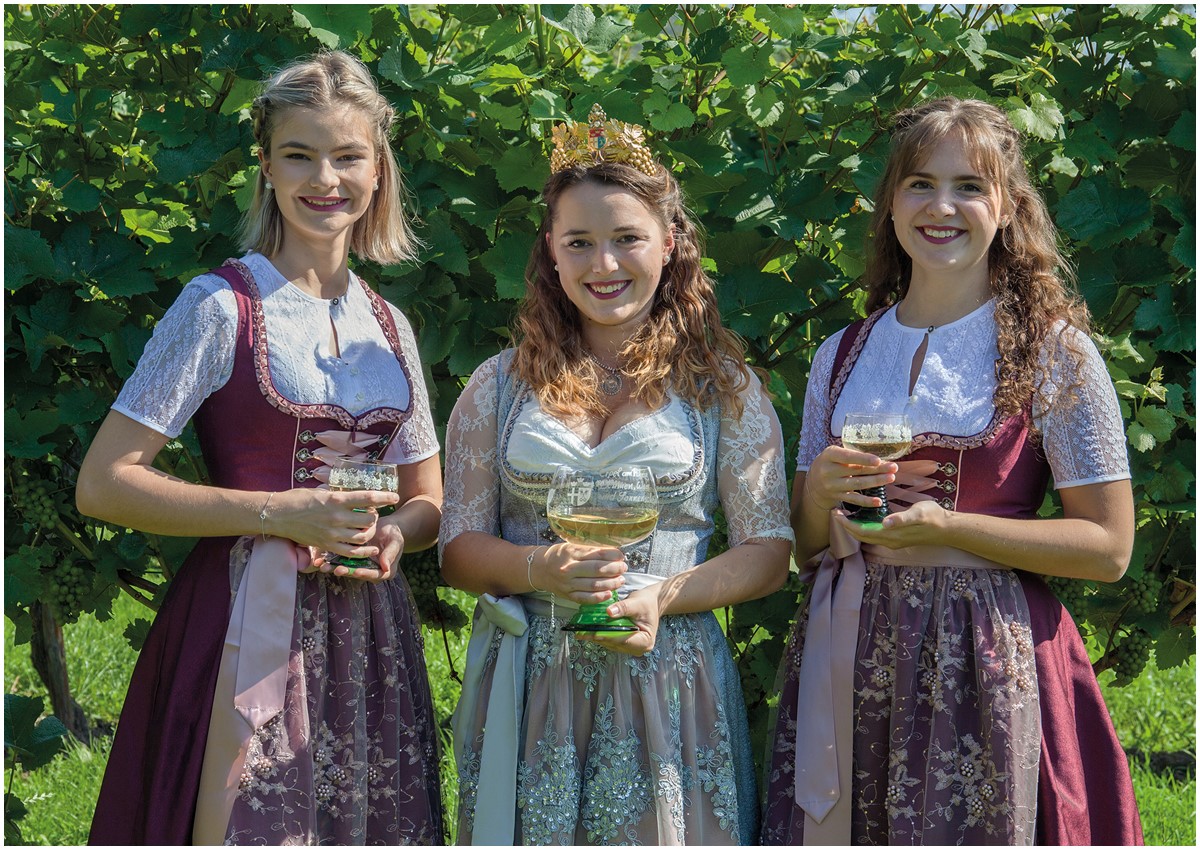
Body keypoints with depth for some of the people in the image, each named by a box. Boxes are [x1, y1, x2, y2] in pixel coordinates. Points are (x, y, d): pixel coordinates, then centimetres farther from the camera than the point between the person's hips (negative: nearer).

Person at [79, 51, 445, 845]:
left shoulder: (388, 326, 11)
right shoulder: (222, 306, -6)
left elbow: (430, 499, 19)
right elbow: (103, 483, -10)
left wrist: (396, 534, -5)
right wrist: (279, 513, -16)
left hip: (369, 631, 5)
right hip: (254, 623, -5)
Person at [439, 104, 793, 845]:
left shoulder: (721, 386, 4)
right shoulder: (502, 387, 8)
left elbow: (769, 552, 2)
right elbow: (460, 549, 6)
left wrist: (664, 597, -15)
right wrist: (541, 569, -15)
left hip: (667, 685, -1)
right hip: (526, 691, 1)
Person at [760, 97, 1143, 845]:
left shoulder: (1053, 350, -2)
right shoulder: (843, 356, 11)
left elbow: (1108, 547, -6)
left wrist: (945, 525, -15)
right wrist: (821, 494, -6)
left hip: (985, 660, -4)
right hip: (845, 653, 4)